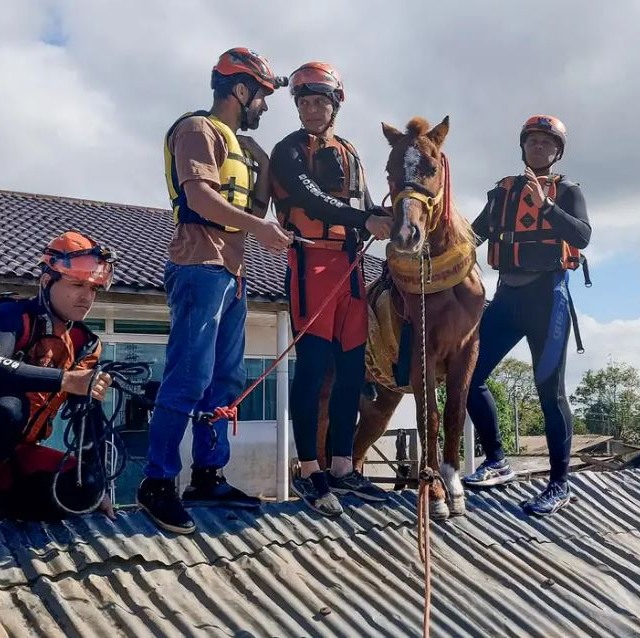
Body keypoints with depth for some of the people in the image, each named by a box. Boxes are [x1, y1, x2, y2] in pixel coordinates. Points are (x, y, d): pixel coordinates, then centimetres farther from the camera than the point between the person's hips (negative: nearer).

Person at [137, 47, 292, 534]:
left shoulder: (236, 142, 25)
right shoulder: (199, 129, -3)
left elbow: (254, 207, 24)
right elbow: (198, 195, -18)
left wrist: (263, 164, 14)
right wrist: (258, 226, -22)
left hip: (231, 271, 10)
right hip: (201, 266, -10)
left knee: (226, 379, 8)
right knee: (190, 378, -13)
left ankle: (208, 476, 13)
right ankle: (158, 482, -8)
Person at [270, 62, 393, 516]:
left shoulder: (350, 154, 21)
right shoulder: (289, 151, 1)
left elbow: (366, 208, 16)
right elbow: (311, 200, -15)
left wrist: (394, 219, -5)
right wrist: (365, 220, -22)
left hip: (350, 265, 7)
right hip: (312, 263, -6)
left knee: (353, 367, 6)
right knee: (313, 365, -9)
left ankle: (342, 468, 14)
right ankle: (309, 472, -3)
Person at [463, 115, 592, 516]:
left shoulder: (567, 191, 5)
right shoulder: (504, 191, 16)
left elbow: (582, 236, -11)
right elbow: (475, 234, 14)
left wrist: (545, 204, -21)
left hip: (547, 295, -4)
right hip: (508, 293, 5)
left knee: (549, 389, -3)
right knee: (468, 375, -2)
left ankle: (560, 485, 6)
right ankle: (497, 463, 12)